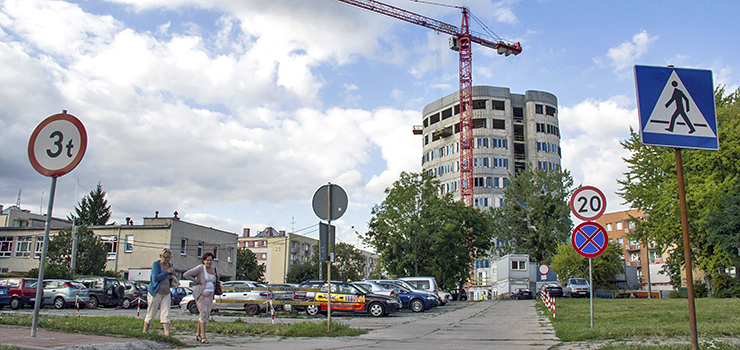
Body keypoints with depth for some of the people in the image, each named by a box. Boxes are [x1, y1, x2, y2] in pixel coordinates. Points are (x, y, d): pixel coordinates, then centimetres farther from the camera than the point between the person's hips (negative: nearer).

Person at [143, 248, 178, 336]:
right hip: (155, 292, -5)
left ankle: (167, 333, -11)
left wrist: (173, 275, -3)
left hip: (166, 293, 5)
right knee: (150, 314, 4)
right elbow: (155, 278, -20)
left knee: (165, 314, -4)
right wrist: (167, 272, -17)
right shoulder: (156, 264, -8)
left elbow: (172, 279, 19)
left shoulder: (170, 265, 9)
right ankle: (145, 332, 21)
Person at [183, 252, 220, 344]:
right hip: (200, 294, -7)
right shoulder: (200, 268, -10)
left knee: (206, 315, 9)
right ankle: (203, 337, -17)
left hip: (209, 295, 7)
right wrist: (196, 281, -11)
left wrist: (217, 278, 3)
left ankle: (198, 334, 23)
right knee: (204, 313, -17)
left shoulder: (213, 269, 10)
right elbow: (186, 275, -14)